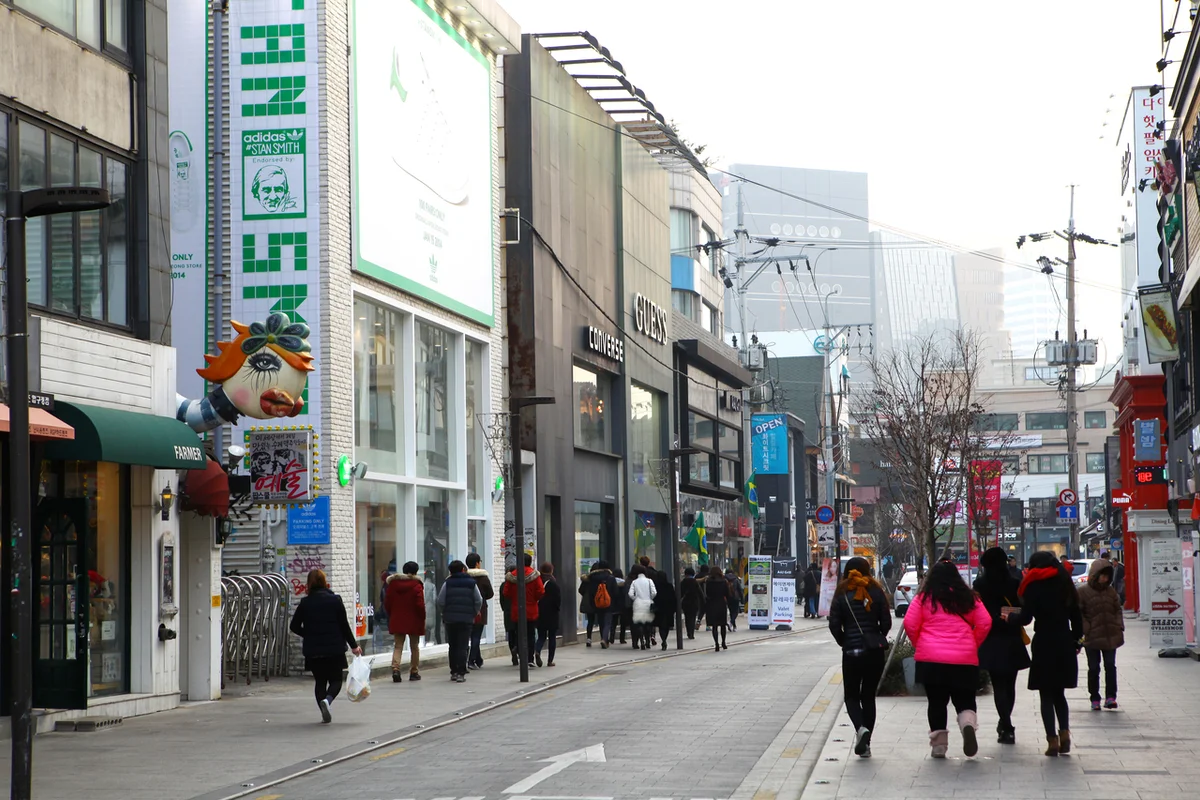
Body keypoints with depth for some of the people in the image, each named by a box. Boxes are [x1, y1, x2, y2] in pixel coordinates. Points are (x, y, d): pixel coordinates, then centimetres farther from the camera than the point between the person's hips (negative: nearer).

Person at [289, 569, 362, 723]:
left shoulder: (305, 603, -1)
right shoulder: (335, 600, -4)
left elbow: (295, 626, 2)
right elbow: (344, 625, -3)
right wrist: (353, 645, 6)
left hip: (313, 651, 1)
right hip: (334, 648, -1)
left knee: (320, 681, 14)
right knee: (336, 680, 9)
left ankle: (325, 714, 7)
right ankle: (328, 699, -21)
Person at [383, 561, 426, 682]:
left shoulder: (393, 583, 2)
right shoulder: (416, 585, -11)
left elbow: (387, 603, 6)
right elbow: (420, 604, -15)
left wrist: (391, 616, 17)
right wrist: (422, 618, -2)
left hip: (396, 621, 3)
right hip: (413, 621, -3)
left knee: (398, 646, 5)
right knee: (414, 646, 11)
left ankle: (395, 668, -16)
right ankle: (414, 672, 14)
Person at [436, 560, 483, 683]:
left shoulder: (447, 583, 0)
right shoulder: (471, 583, 2)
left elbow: (440, 601, -3)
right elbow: (479, 601, 0)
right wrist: (474, 613, 17)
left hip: (450, 619, 1)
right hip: (466, 619, -1)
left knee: (453, 646, 12)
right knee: (463, 646, -1)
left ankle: (454, 672, 14)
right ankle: (461, 673, -9)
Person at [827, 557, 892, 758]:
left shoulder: (842, 594, -3)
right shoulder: (876, 592, 0)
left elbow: (834, 625, -7)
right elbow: (886, 622, -1)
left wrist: (844, 642, 9)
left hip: (851, 651, -2)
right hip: (875, 651, 2)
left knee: (852, 695, 9)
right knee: (869, 695, 12)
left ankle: (861, 728, -19)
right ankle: (865, 742, 10)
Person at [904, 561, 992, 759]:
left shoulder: (924, 598, 3)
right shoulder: (969, 598, 8)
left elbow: (909, 624, -2)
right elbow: (985, 623, 4)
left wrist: (919, 644, 13)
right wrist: (973, 645, 16)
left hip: (930, 659, -1)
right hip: (965, 660, 1)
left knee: (937, 702, 9)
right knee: (965, 700, 9)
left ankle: (938, 744, 8)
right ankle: (968, 723, -21)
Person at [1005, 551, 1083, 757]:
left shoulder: (1034, 586, -7)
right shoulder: (1065, 582, 9)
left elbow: (1026, 618, -12)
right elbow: (1077, 616, 10)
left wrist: (1009, 617, 6)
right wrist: (1076, 640, 18)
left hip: (1044, 644, -5)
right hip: (1065, 644, 5)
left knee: (1046, 694, 1)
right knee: (1059, 693, 16)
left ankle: (1052, 739, -4)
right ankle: (1064, 731, 1)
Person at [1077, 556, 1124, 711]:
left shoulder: (1111, 591, 9)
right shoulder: (1083, 591, -6)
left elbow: (1117, 610, 16)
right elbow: (1078, 614, -6)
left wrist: (1119, 627, 3)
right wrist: (1085, 630, -15)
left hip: (1110, 636, 4)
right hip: (1092, 638, -4)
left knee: (1110, 666, 1)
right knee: (1094, 669, 4)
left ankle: (1110, 696, 5)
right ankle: (1095, 699, 12)